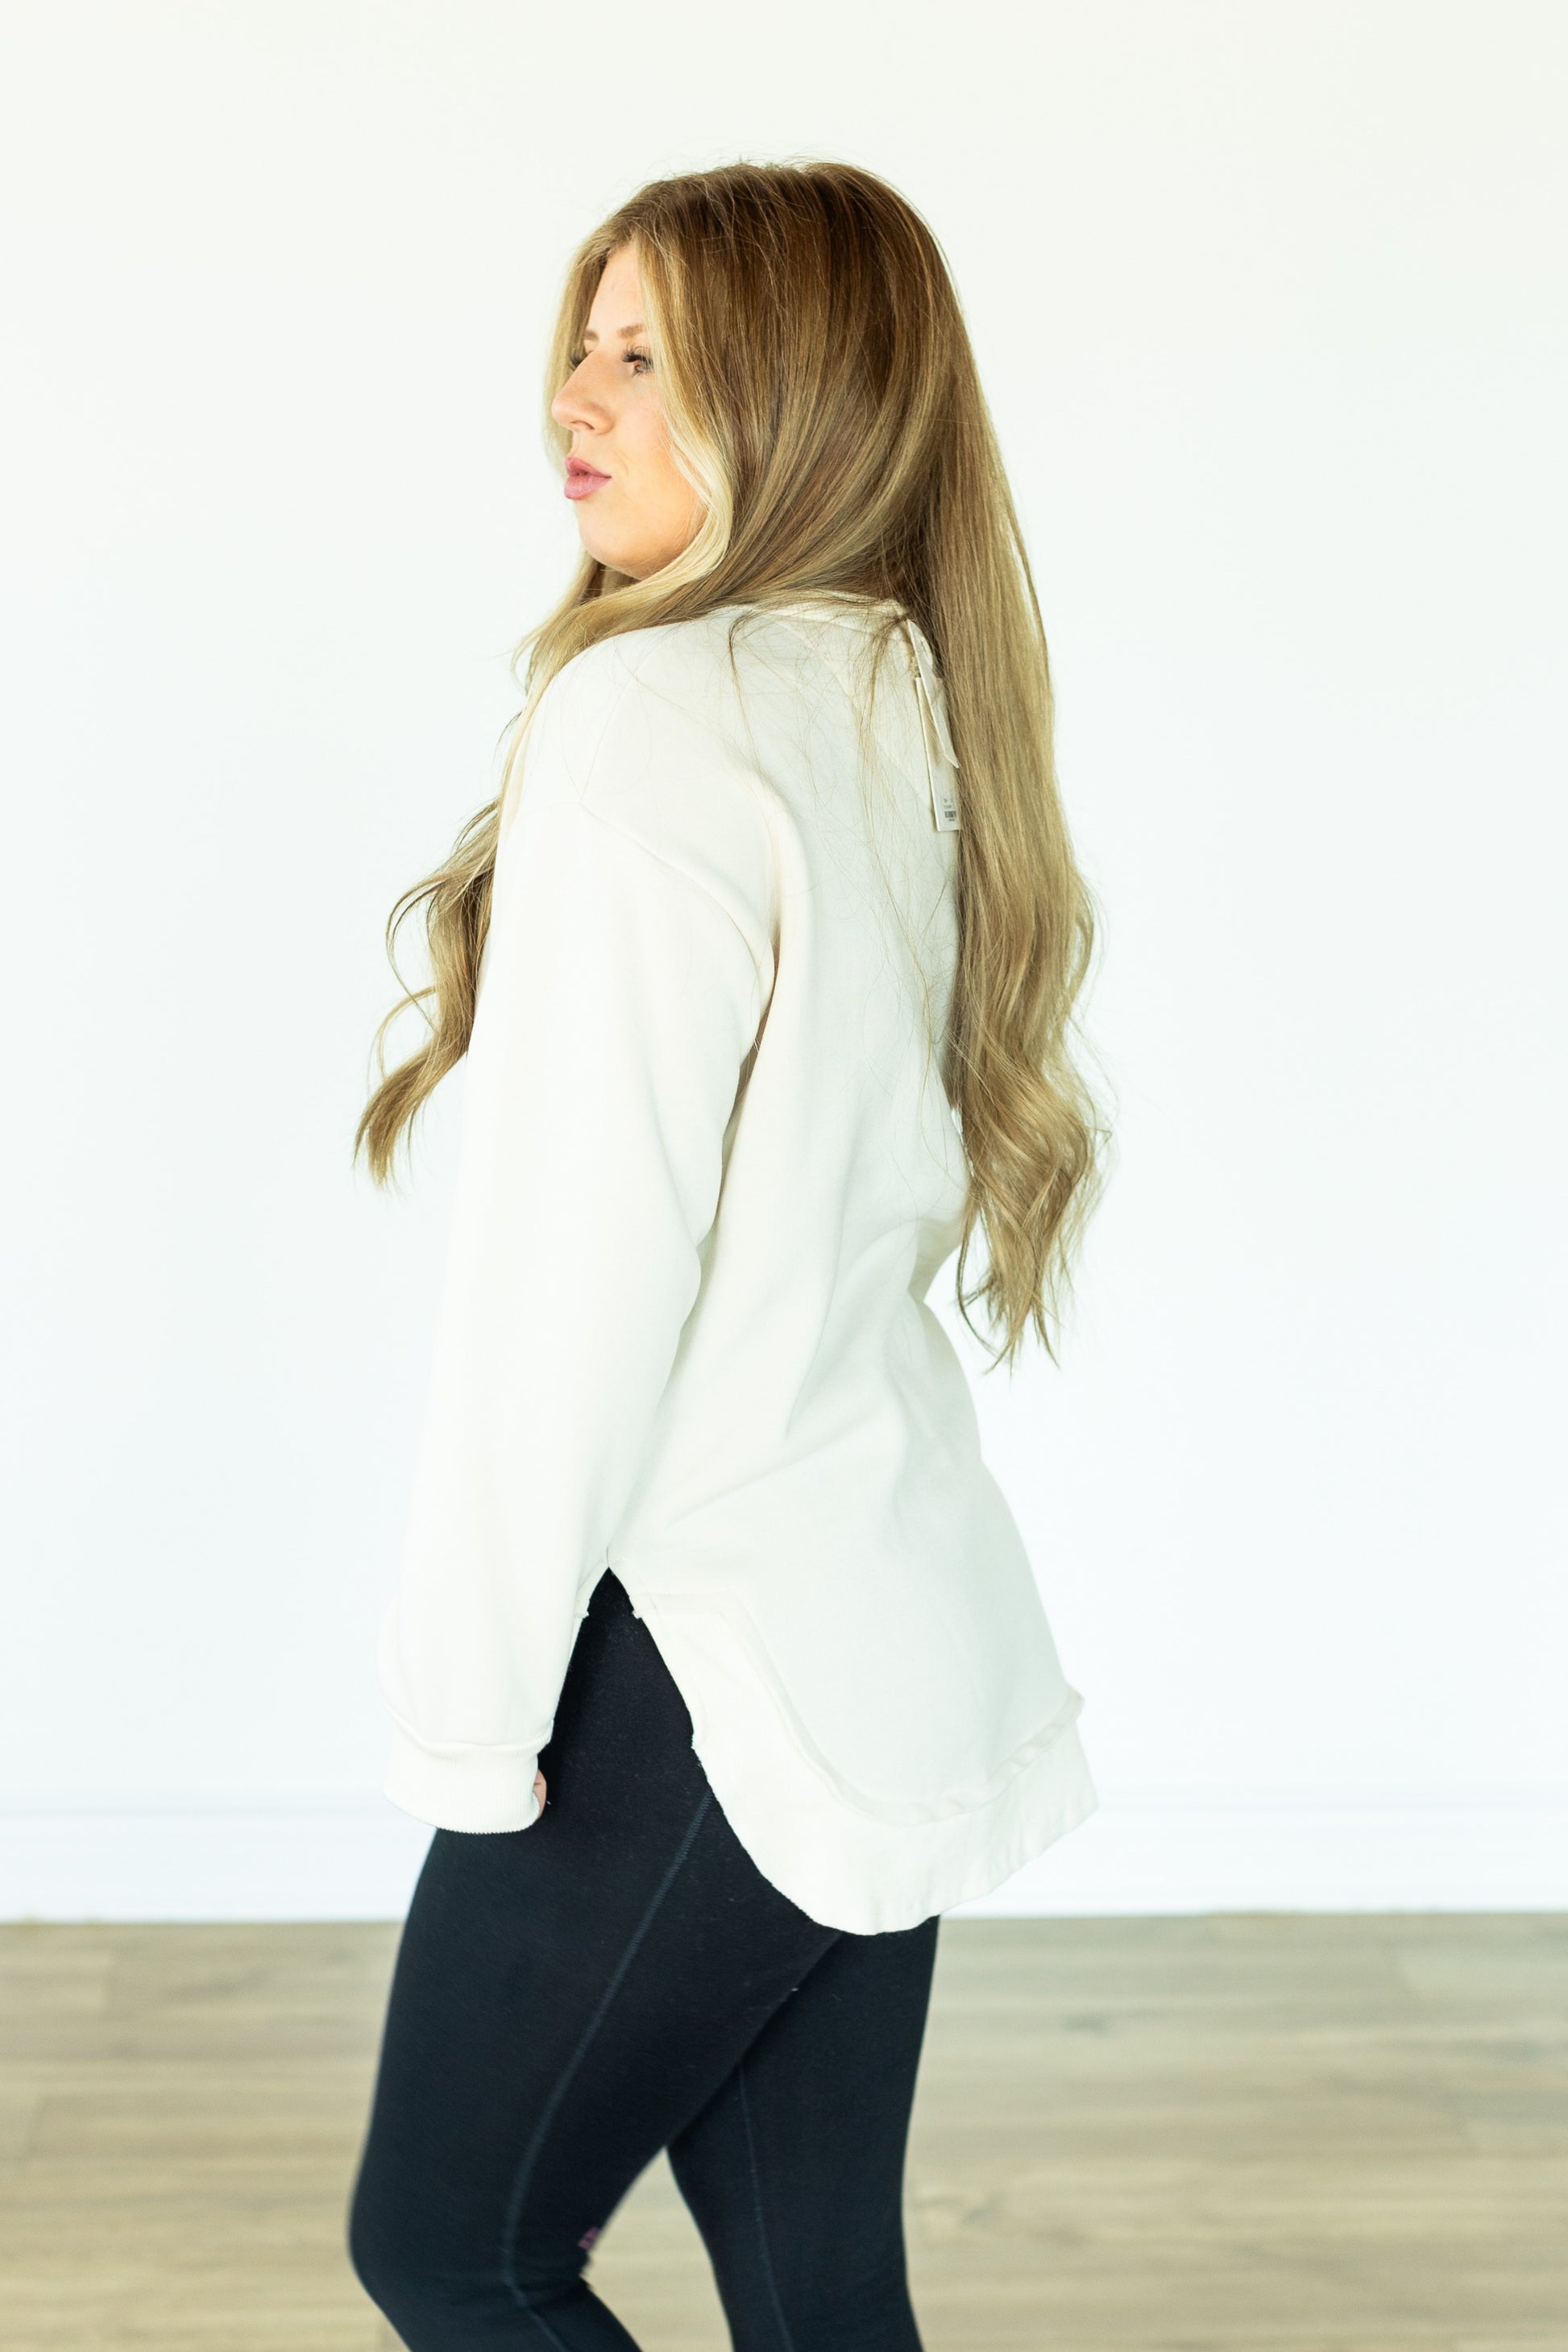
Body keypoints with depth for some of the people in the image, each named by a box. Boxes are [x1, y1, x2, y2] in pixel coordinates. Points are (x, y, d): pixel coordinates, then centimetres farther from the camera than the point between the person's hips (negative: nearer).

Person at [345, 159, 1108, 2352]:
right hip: (897, 1641, 8)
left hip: (699, 1666, -8)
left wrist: (471, 1703, -10)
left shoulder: (653, 719, -17)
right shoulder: (906, 707, 9)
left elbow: (575, 1269, -19)